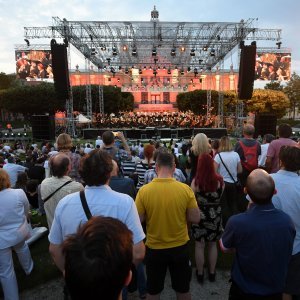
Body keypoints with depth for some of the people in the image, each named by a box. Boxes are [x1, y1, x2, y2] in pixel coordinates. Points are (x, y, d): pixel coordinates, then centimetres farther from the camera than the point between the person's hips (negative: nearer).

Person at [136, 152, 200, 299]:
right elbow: (195, 218, -9)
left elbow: (138, 220, -10)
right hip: (180, 247, 1)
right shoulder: (185, 189, -16)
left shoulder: (144, 190, -18)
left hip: (154, 248, 0)